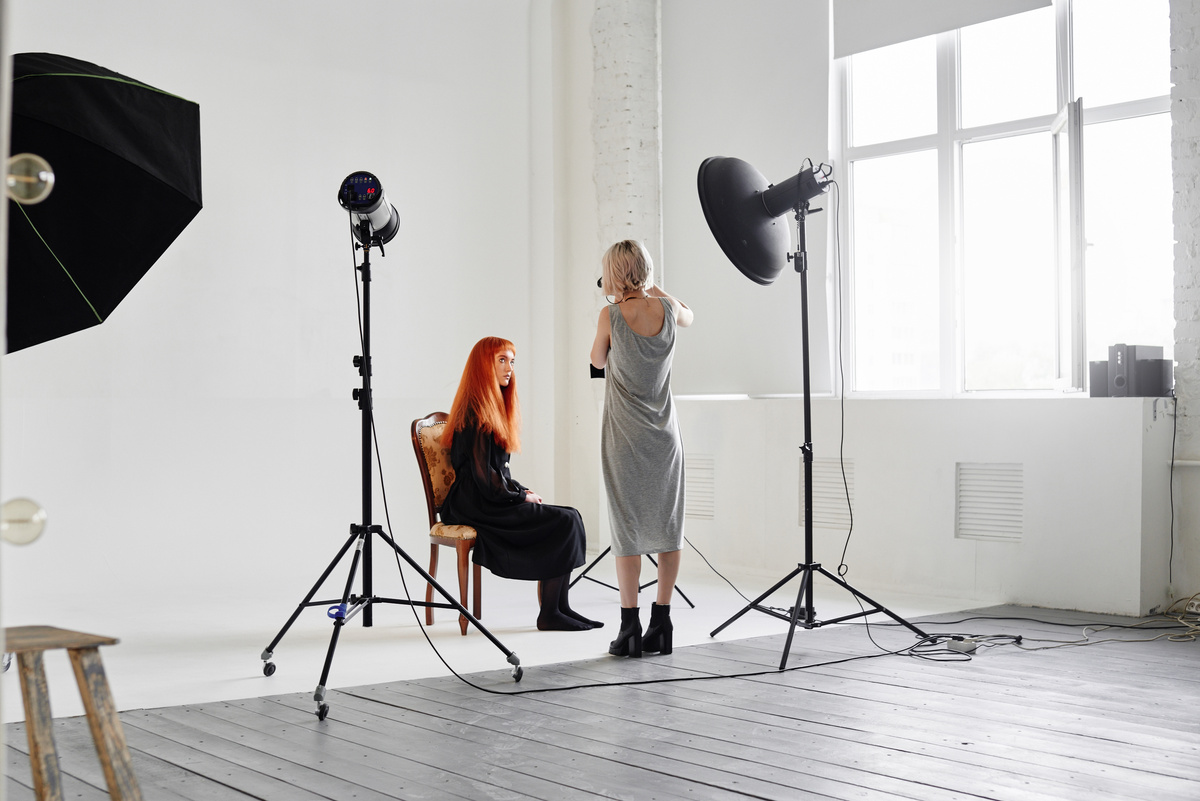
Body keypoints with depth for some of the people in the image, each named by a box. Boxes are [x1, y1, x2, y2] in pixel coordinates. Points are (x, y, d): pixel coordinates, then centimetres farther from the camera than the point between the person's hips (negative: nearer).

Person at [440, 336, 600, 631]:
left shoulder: (494, 408, 18)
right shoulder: (475, 414, -14)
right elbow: (483, 477, -18)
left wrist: (522, 490, 7)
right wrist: (522, 496, -8)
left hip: (493, 499, 9)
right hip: (478, 506, -9)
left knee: (568, 517, -6)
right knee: (566, 521, -17)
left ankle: (559, 608, -7)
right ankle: (549, 614, -12)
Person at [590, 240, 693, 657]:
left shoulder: (611, 316, -12)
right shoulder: (667, 309, -2)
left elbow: (597, 361, 6)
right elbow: (688, 317, 23)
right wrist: (653, 289, 23)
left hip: (625, 435, -3)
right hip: (664, 434, 3)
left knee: (627, 529, 0)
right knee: (668, 527, 8)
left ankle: (630, 628, -1)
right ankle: (661, 625, 11)